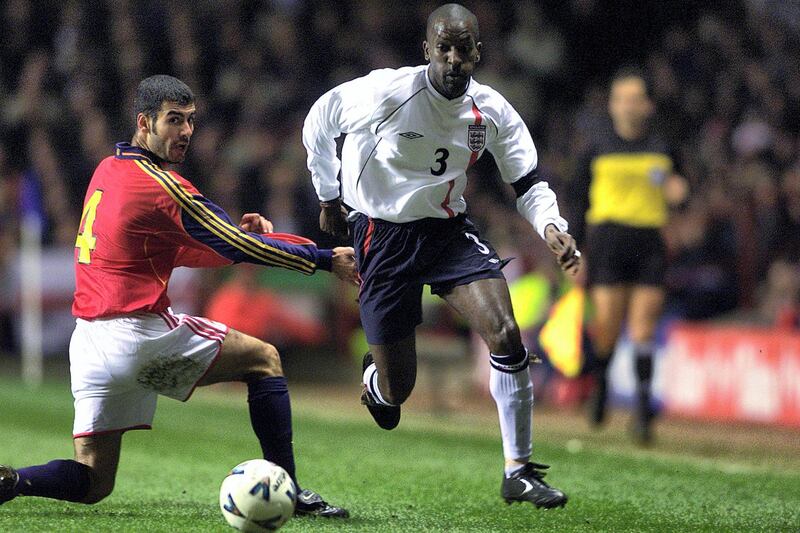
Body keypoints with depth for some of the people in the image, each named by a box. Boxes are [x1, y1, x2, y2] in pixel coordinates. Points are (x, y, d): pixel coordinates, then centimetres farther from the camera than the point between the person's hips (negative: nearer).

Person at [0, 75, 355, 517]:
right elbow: (238, 248, -7)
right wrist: (326, 259, -1)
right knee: (264, 359, 9)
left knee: (92, 482, 12)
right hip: (140, 334, -7)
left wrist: (237, 233, 14)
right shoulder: (159, 184, -11)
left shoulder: (108, 170, 15)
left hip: (87, 341, 7)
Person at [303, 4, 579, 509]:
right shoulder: (385, 92, -19)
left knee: (506, 335, -21)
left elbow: (529, 184, -2)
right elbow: (317, 124, -1)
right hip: (383, 237, -3)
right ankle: (374, 377, 42)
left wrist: (552, 227, -22)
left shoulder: (492, 111, -7)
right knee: (396, 390, 0)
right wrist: (328, 196, 9)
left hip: (451, 230, 3)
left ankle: (518, 471, -9)